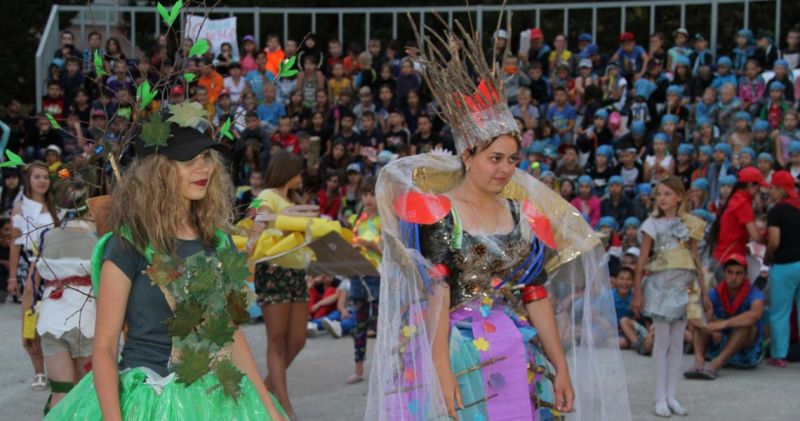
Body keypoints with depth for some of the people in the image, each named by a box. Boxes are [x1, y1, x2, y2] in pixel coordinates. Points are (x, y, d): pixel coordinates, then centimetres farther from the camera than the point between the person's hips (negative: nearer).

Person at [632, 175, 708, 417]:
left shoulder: (690, 224, 7)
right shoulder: (652, 224, -1)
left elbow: (695, 259, 10)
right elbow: (642, 260, -3)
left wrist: (703, 291, 8)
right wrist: (637, 292, -8)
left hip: (684, 286, 3)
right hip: (660, 284, -3)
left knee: (677, 342, 5)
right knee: (662, 341, -3)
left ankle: (671, 396, 10)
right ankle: (660, 398, 0)